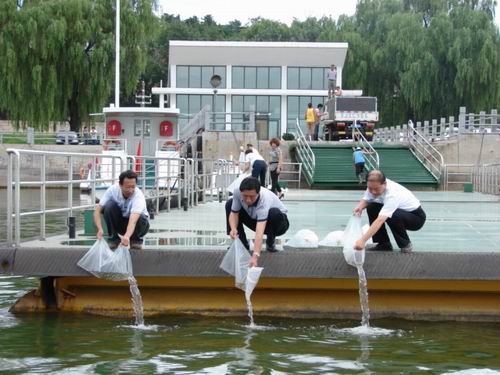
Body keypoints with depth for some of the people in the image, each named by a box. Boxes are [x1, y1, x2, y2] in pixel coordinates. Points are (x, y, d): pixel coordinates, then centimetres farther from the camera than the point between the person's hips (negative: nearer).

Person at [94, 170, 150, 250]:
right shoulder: (113, 189, -23)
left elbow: (133, 220, -49)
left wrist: (126, 236, -68)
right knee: (109, 205, -27)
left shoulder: (138, 196, -34)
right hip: (119, 222, 2)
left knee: (141, 218, -36)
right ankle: (114, 238, -9)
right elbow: (97, 210, -24)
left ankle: (136, 239, -4)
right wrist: (100, 229, -42)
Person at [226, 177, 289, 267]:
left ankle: (270, 242, -7)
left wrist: (255, 256, -61)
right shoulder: (237, 192, -27)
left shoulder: (264, 200, -41)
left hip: (277, 221, -5)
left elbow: (259, 232, -51)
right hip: (255, 219, 5)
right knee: (229, 204, -12)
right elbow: (234, 213, -13)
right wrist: (233, 229, -35)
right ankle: (241, 242, -2)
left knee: (274, 213, -39)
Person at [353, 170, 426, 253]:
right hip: (400, 211, 8)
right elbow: (365, 200, 2)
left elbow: (380, 220, -48)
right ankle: (383, 244, 1)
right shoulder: (374, 186, -16)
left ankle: (406, 245, -10)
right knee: (371, 207, -8)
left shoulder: (392, 195, -38)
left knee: (392, 216, -36)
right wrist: (360, 207, -23)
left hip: (417, 216, -8)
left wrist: (363, 240, -55)